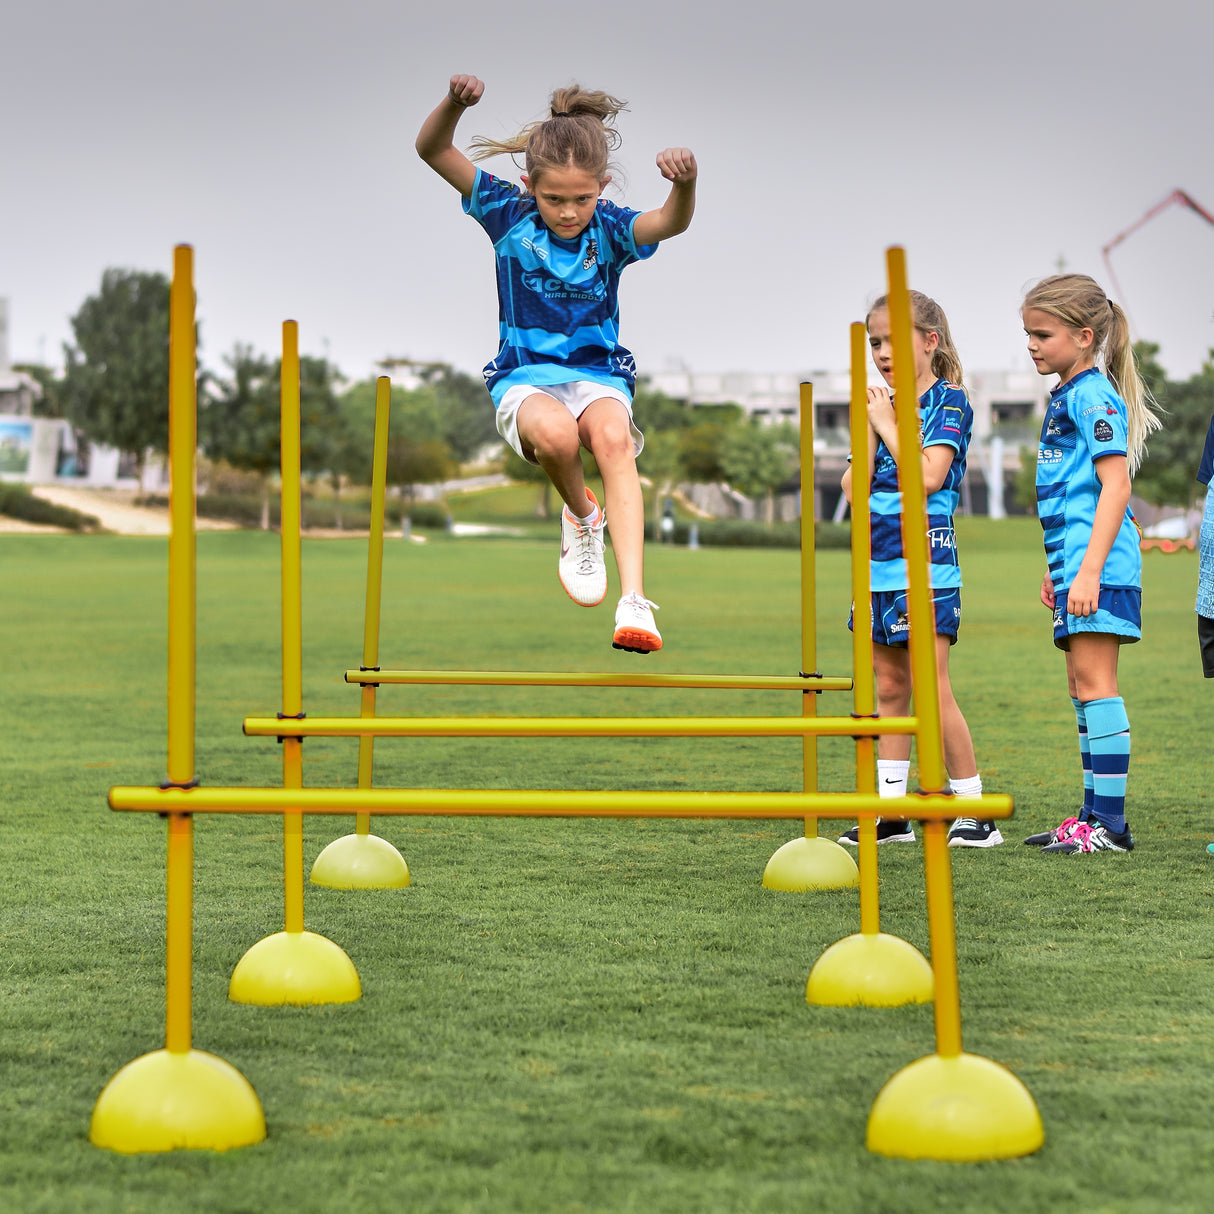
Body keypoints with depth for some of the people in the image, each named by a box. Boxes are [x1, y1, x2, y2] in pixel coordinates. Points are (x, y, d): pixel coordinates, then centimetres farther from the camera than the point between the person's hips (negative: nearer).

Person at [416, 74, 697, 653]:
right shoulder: (509, 215, -3)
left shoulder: (610, 229, -5)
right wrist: (454, 103, -31)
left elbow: (671, 222, -27)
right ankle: (582, 519, 1)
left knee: (613, 436, -35)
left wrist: (685, 184, -51)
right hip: (525, 376, 0)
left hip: (598, 372, 0)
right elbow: (432, 150, -10)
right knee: (556, 433, -36)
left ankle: (634, 603, -42)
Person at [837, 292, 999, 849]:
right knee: (889, 690, 9)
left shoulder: (949, 401, -5)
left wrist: (888, 424, -10)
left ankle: (975, 812, -3)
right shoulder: (883, 407, 13)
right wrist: (869, 424, -3)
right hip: (879, 565, 7)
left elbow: (928, 476, -18)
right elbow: (855, 486, 4)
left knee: (932, 691, -10)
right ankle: (889, 813, 13)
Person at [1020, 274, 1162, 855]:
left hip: (1099, 564, -10)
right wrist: (1057, 566, 29)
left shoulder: (1094, 394, -11)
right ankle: (1095, 815, 17)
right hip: (1076, 561, 10)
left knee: (1093, 680, -11)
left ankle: (1110, 823, -11)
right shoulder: (1065, 397, 19)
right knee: (1082, 685, 12)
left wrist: (1089, 570, -24)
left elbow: (1115, 485, -19)